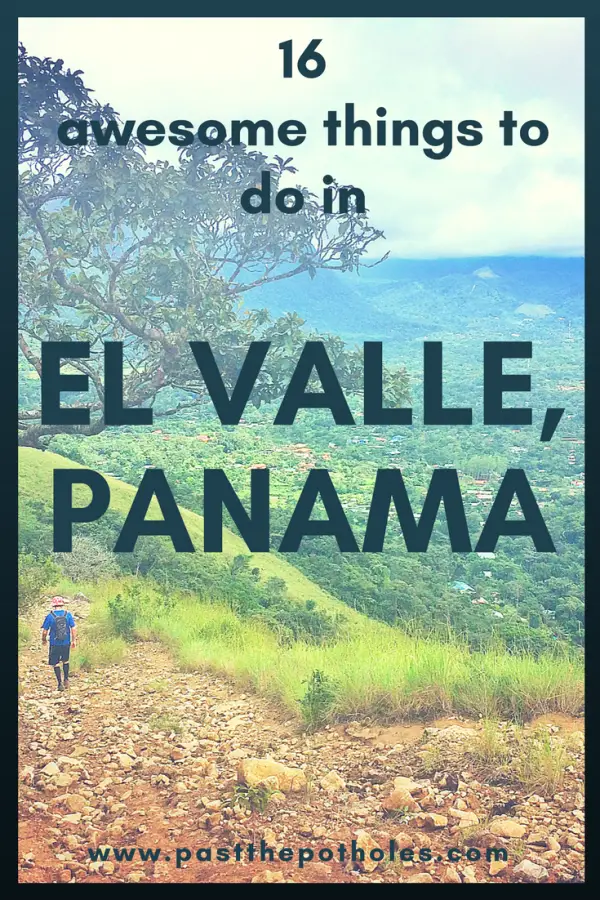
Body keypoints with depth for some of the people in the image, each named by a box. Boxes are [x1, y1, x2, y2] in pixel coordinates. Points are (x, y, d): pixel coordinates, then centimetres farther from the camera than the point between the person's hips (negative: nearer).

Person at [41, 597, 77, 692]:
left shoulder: (50, 616, -8)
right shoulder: (68, 614, -4)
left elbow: (44, 631, -5)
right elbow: (73, 629, -5)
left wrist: (44, 640, 14)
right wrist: (73, 641, 6)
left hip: (54, 644, -2)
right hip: (66, 643, 2)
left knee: (56, 664, 9)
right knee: (65, 661, 23)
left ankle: (60, 683, 5)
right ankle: (66, 680, 21)